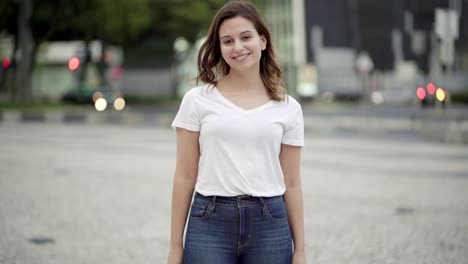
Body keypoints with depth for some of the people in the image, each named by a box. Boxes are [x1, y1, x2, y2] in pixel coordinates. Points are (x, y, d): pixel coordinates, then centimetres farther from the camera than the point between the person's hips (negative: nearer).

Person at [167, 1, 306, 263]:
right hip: (209, 224, -1)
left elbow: (291, 184, 7)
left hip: (269, 225, 1)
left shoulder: (288, 108, 5)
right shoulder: (197, 100, 2)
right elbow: (185, 177, 3)